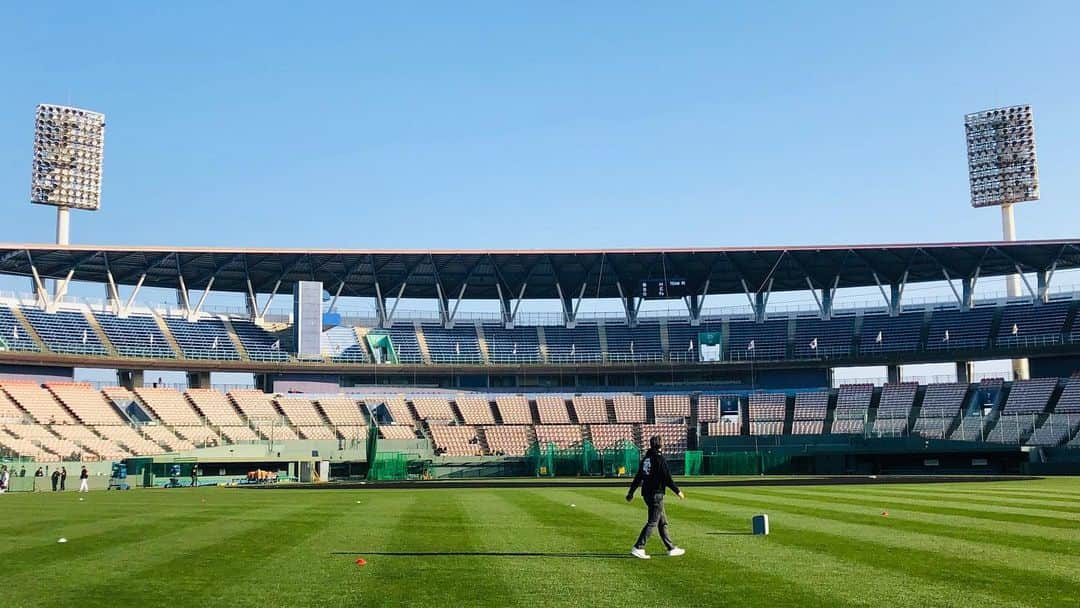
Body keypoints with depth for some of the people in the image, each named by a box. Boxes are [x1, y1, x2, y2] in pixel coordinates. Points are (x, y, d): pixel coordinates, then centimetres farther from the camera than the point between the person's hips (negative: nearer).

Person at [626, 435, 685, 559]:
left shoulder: (646, 458, 11)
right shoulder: (660, 459, -13)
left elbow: (638, 477, 15)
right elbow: (667, 478, -15)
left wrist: (631, 492, 21)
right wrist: (678, 491, -4)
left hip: (647, 493, 9)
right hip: (656, 494, -9)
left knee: (663, 522, 15)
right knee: (652, 522, -6)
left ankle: (671, 549, 20)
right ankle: (638, 548, -11)